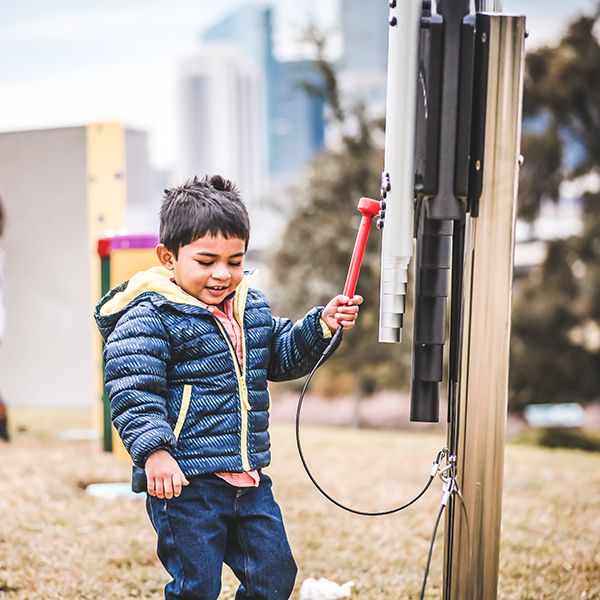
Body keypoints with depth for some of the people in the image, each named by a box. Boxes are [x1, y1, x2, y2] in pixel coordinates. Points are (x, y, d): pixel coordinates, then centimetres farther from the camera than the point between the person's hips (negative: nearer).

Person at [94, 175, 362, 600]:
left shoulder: (253, 308, 11)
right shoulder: (150, 317, -11)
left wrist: (321, 325, 8)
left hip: (249, 480, 7)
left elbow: (283, 357, 24)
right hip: (185, 480, -7)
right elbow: (134, 392, -17)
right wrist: (154, 451, -28)